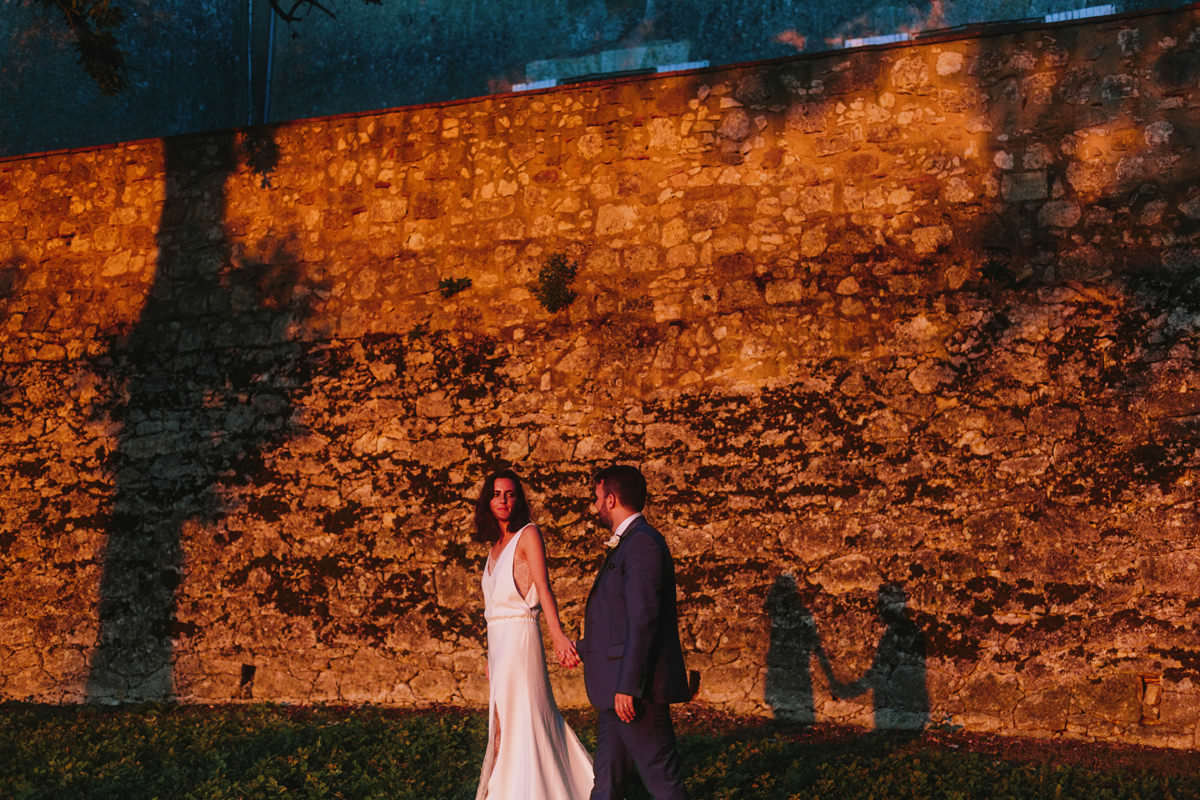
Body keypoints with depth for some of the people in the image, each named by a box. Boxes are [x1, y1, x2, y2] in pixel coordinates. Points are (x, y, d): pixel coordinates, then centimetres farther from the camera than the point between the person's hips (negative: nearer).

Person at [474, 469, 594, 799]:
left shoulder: (528, 535, -6)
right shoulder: (496, 545, 16)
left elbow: (543, 586, -18)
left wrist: (558, 635, -31)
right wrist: (491, 657, 19)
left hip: (520, 636, -8)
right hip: (498, 639, 8)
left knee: (520, 719, -5)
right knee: (504, 720, 12)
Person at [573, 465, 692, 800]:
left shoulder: (642, 543, -15)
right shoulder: (630, 543, 17)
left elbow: (643, 620, -22)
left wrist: (627, 686, -24)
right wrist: (583, 647, 34)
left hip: (636, 687, -10)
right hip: (618, 688, 10)